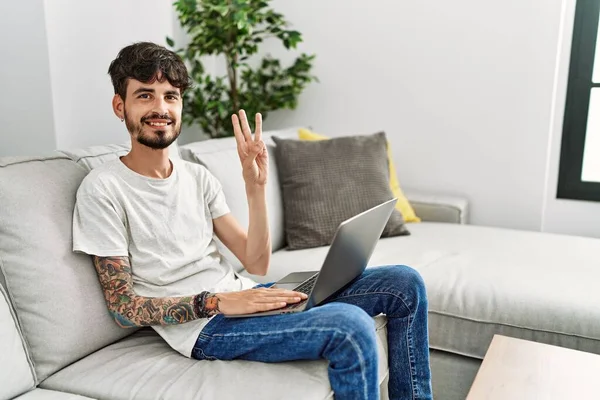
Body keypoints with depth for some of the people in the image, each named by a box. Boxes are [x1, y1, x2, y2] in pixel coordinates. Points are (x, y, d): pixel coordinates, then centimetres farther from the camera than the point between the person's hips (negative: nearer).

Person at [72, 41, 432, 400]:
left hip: (242, 294, 7)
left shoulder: (198, 177, 11)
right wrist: (216, 302, -20)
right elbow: (123, 308, -9)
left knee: (404, 283, -2)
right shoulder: (103, 189, -6)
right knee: (352, 327, -32)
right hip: (203, 327, -7)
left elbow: (257, 264, 6)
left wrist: (256, 185, -6)